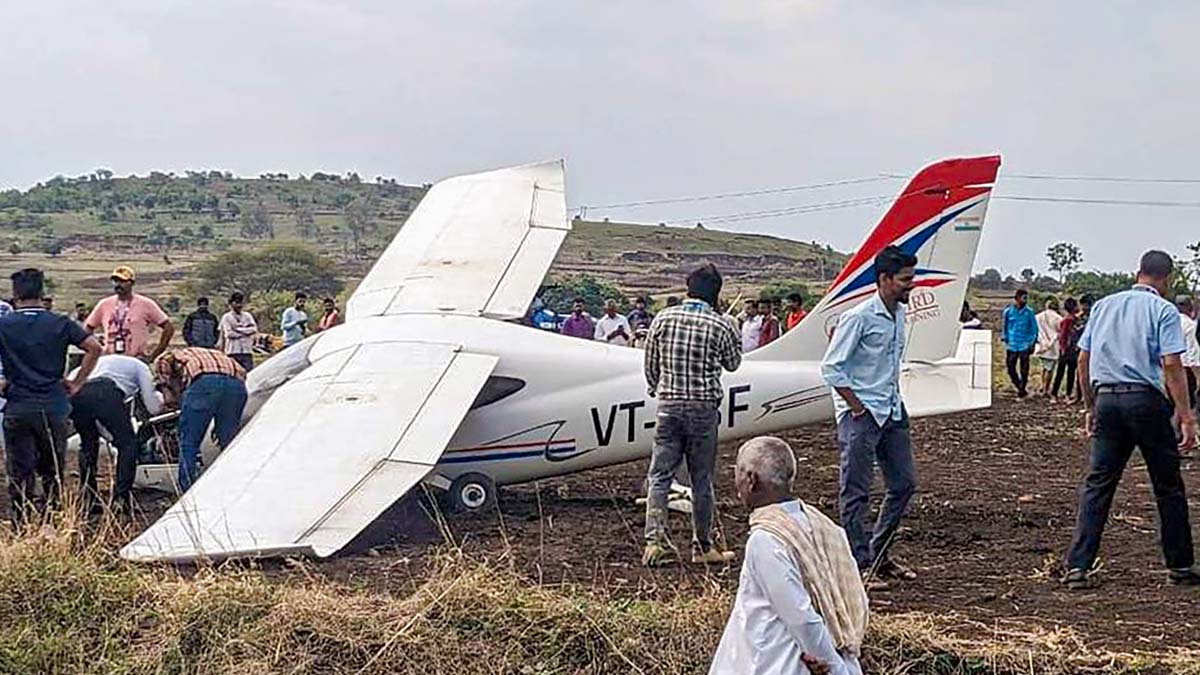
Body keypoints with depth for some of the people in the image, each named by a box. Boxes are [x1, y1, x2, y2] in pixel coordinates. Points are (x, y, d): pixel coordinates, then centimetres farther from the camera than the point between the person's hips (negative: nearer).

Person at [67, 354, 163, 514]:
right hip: (105, 392, -5)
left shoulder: (104, 361, 45)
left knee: (88, 444, 24)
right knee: (127, 444, 10)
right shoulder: (141, 367, 29)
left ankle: (88, 499, 20)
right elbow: (153, 407, 24)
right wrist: (159, 397, 48)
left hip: (74, 393, 6)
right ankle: (121, 498, 1)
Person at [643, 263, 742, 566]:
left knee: (659, 475, 5)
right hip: (704, 408, -2)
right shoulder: (720, 326, -7)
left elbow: (651, 366, 7)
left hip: (669, 405, 2)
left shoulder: (663, 319, 0)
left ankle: (655, 540, -8)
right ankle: (702, 547, 15)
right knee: (701, 479, 7)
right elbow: (733, 363, 10)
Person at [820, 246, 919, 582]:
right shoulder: (859, 318, -15)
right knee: (856, 492, -2)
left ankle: (878, 554, 23)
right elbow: (831, 368, -15)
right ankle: (858, 562, 4)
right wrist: (858, 408, -14)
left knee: (904, 483, 12)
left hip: (892, 412, 9)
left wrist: (895, 402, 15)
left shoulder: (900, 315, 9)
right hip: (861, 415, -9)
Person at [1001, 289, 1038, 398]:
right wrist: (1005, 339, 9)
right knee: (1010, 368, 3)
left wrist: (1033, 343, -1)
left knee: (1024, 370, -3)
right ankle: (1020, 388, 20)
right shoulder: (1008, 311, 3)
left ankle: (1022, 390, 8)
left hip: (1025, 345, -2)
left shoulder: (1029, 312, -1)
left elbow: (1034, 328, 5)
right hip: (1012, 345, 2)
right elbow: (1005, 327, 14)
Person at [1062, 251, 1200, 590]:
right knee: (1168, 486, 9)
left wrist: (1091, 408, 20)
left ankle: (1078, 566, -3)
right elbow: (1172, 365, -11)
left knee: (1097, 483, 5)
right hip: (1146, 399, -4)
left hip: (1106, 398, 4)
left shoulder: (1103, 306, 14)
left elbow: (1083, 361, 13)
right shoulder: (1164, 311, -2)